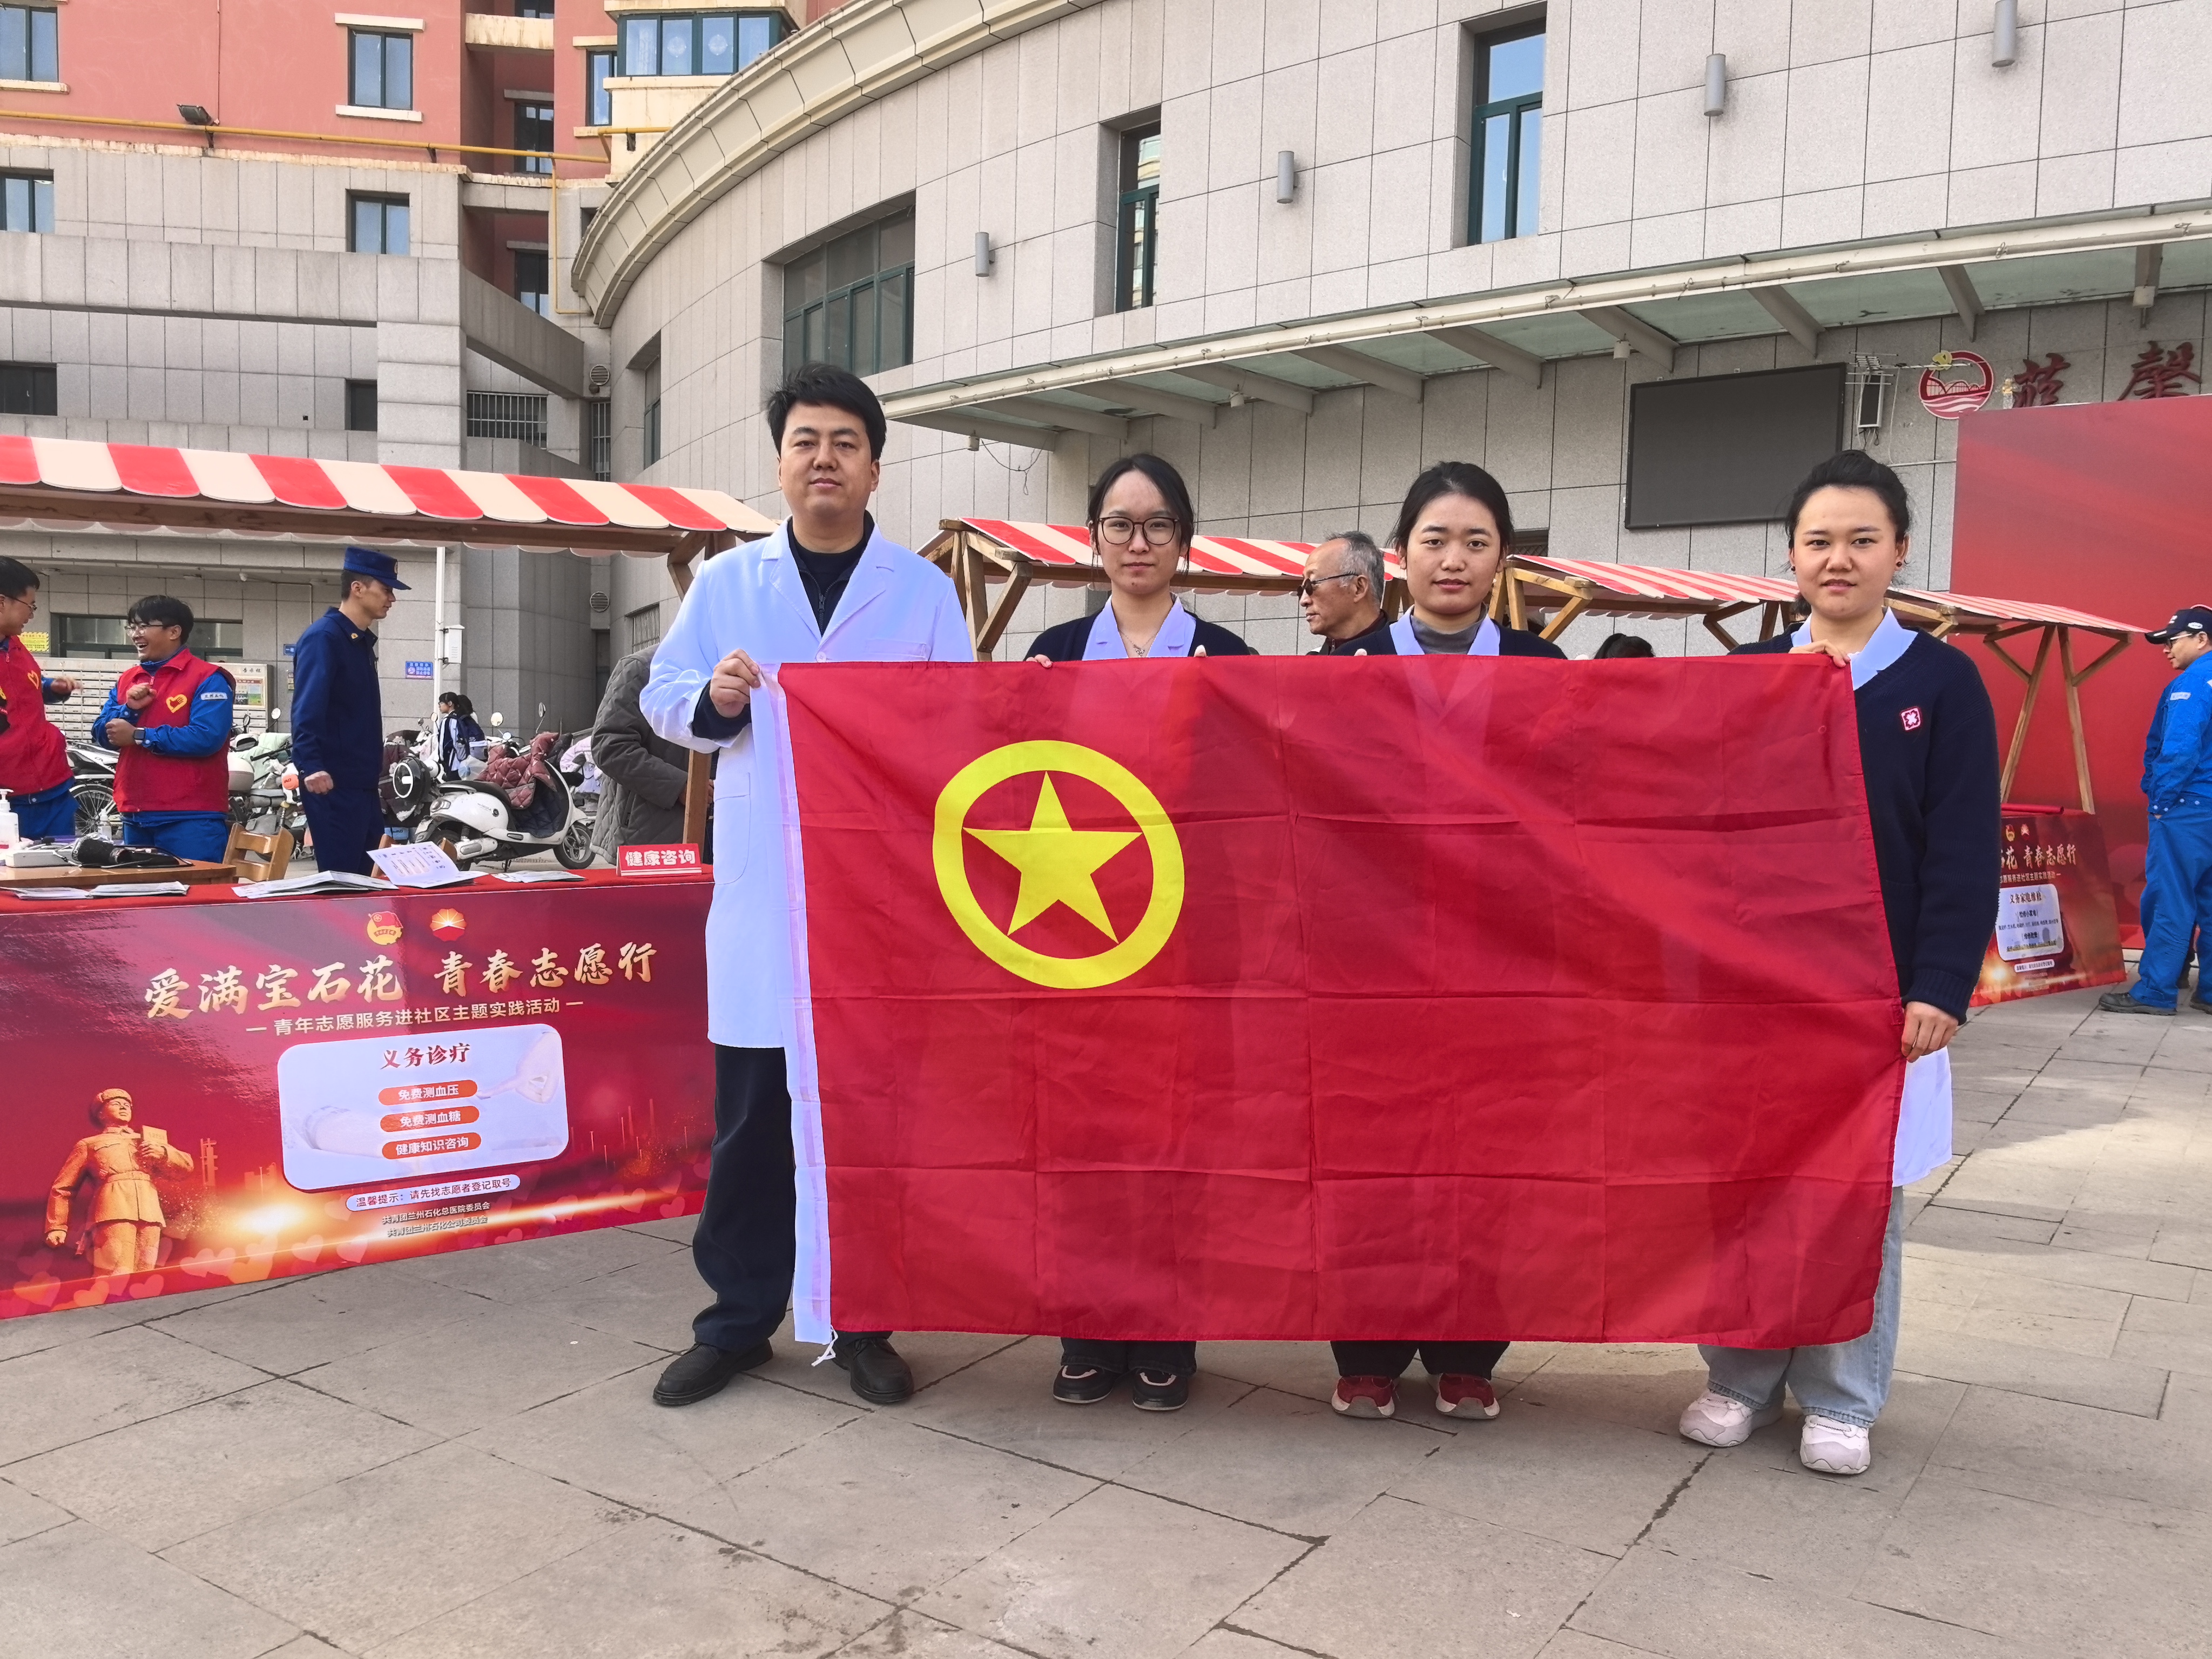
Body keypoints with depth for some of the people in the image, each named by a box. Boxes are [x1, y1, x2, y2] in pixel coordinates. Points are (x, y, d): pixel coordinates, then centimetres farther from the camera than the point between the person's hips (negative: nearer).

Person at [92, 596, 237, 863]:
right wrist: (128, 709, -7)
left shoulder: (208, 679, -6)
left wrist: (138, 736, -14)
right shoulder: (128, 679, 17)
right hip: (135, 818, 8)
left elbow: (206, 737, -19)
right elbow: (102, 735, 13)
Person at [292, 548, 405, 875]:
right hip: (333, 785, -10)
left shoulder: (362, 641, 17)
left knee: (365, 878, 12)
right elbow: (306, 709, -23)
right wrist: (312, 767, -32)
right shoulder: (323, 637, -12)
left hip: (364, 784, 10)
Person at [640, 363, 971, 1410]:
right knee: (750, 1116, 7)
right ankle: (739, 1317, 22)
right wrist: (713, 699, -10)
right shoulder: (725, 583, 10)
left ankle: (866, 1322, 22)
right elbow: (661, 696, 11)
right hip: (760, 890, 1)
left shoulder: (925, 590, 6)